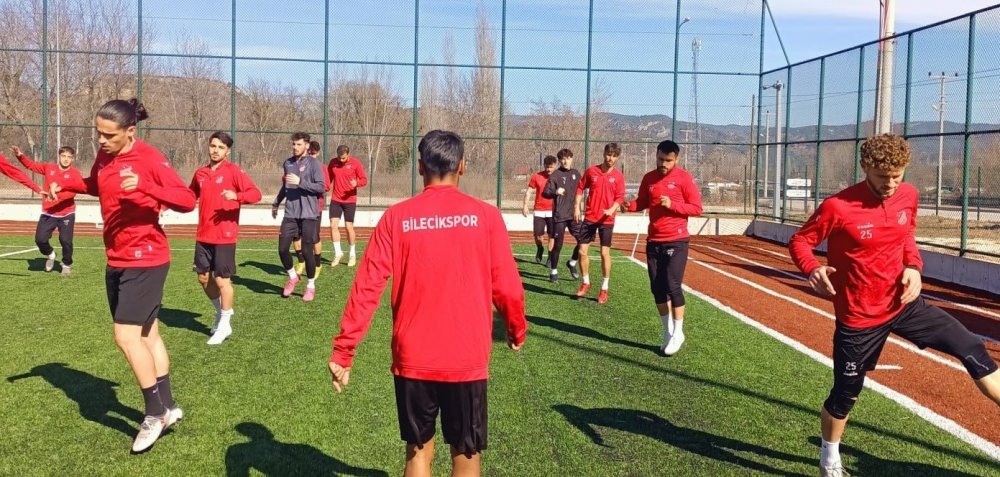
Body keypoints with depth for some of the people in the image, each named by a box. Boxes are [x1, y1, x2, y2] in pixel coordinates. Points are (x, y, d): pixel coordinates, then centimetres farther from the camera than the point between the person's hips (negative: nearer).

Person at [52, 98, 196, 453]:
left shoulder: (149, 159, -18)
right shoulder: (104, 156, 5)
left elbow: (187, 201, -23)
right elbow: (97, 185, 25)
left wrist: (144, 186, -35)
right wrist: (67, 185, 6)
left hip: (145, 261, -8)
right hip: (117, 261, 8)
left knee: (126, 335, -11)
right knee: (148, 334, 14)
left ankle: (156, 413, 6)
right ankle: (168, 407, 26)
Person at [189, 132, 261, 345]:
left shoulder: (234, 171, -8)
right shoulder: (200, 173, 9)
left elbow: (256, 193, -17)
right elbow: (191, 196, 25)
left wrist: (237, 196, -35)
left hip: (225, 236, -6)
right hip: (203, 235, 6)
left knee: (222, 280, -1)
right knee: (203, 277, 14)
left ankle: (224, 325, 13)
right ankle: (221, 311, 37)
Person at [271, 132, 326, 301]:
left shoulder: (314, 163, -5)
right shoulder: (287, 163, 11)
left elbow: (321, 187, -12)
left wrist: (300, 182, -20)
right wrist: (276, 203, 28)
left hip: (308, 214, -5)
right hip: (290, 213, 5)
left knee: (307, 251, -2)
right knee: (282, 249, 0)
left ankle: (311, 286, 15)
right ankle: (293, 277, 25)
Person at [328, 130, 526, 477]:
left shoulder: (396, 217, -4)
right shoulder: (485, 215, -6)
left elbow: (366, 288, -6)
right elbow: (506, 287, -2)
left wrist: (343, 350, 1)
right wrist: (517, 330, 16)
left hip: (412, 358, 1)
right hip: (467, 358, -1)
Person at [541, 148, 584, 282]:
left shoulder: (576, 174, 9)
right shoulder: (555, 175, -5)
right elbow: (545, 193, -11)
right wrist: (555, 192, -30)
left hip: (574, 214, 4)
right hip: (559, 216, -4)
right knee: (557, 245, 0)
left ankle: (572, 263, 22)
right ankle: (553, 272, 14)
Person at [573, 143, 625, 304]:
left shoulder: (618, 176, -3)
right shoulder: (591, 171, 2)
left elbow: (620, 197, -5)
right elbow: (580, 188, 10)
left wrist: (612, 209, -22)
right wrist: (577, 207, 3)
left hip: (606, 220, -2)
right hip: (589, 217, 2)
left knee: (605, 253, 0)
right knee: (582, 251, 3)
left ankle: (604, 289, 12)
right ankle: (586, 282, 23)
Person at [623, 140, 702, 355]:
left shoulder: (684, 178, -7)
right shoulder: (649, 178, 8)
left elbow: (697, 208, -8)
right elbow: (642, 202, 14)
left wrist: (672, 204, -20)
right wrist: (630, 205, -7)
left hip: (676, 241, -5)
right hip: (653, 241, 5)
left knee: (673, 286, -10)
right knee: (657, 288, 7)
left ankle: (678, 333, 5)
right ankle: (668, 332, 20)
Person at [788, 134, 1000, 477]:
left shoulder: (908, 196, -3)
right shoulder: (838, 206, -22)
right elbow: (799, 241, -13)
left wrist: (914, 266, -5)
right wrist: (812, 268, -33)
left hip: (904, 305, 5)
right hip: (860, 317, -5)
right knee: (846, 395, 7)